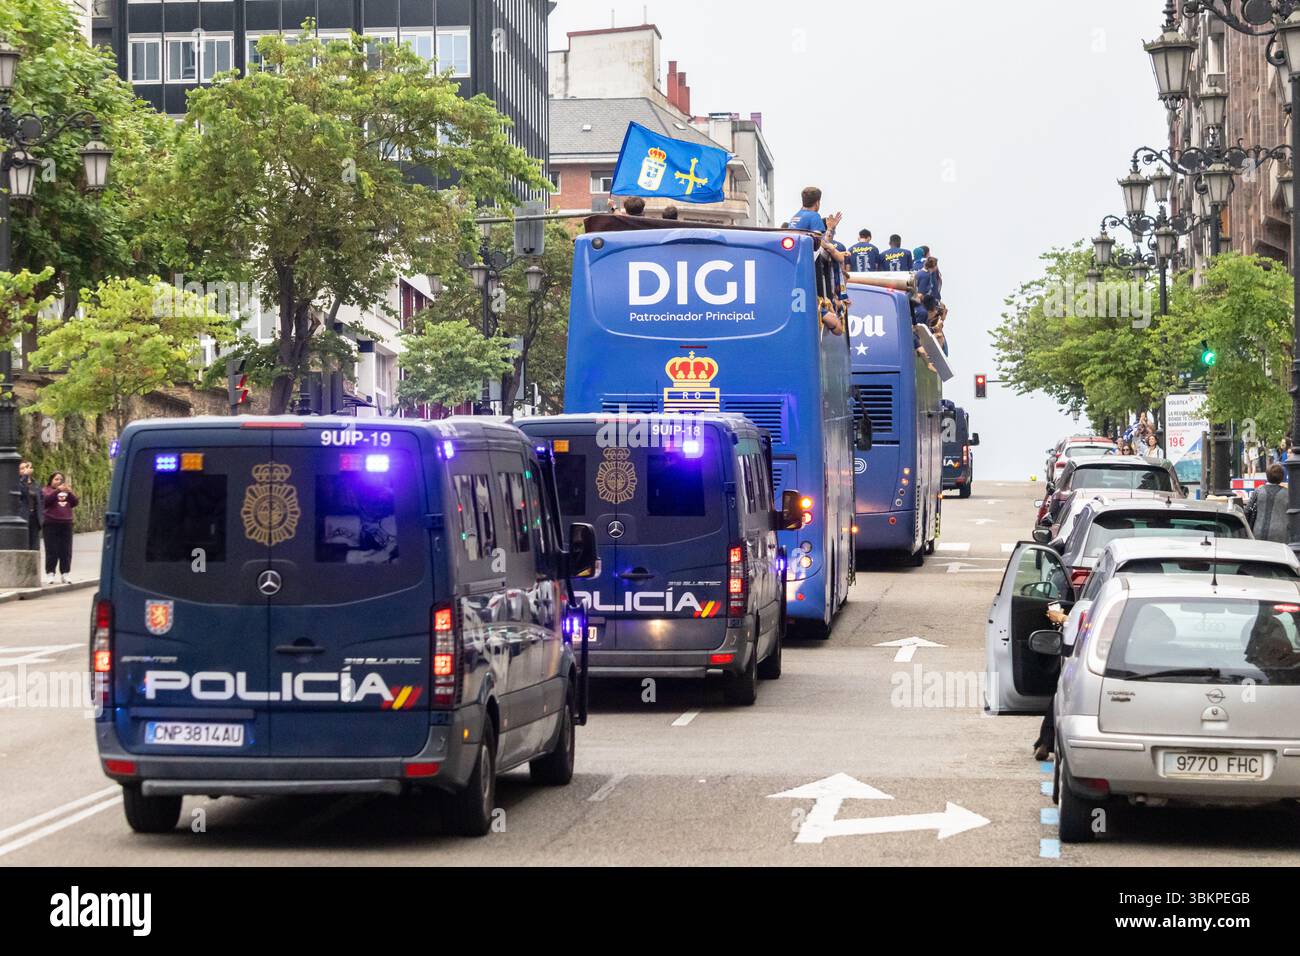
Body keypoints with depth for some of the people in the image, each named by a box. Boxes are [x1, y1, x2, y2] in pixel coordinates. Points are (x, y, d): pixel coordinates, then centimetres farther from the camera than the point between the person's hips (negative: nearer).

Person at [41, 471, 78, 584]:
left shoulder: (67, 491, 18)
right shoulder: (46, 490, 8)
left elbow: (75, 503, 6)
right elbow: (46, 500, -13)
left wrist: (69, 492, -11)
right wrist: (57, 490, -23)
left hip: (66, 524, 4)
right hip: (51, 524, -4)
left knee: (66, 551, 1)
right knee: (52, 551, -6)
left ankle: (65, 574, 6)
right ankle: (50, 574, -3)